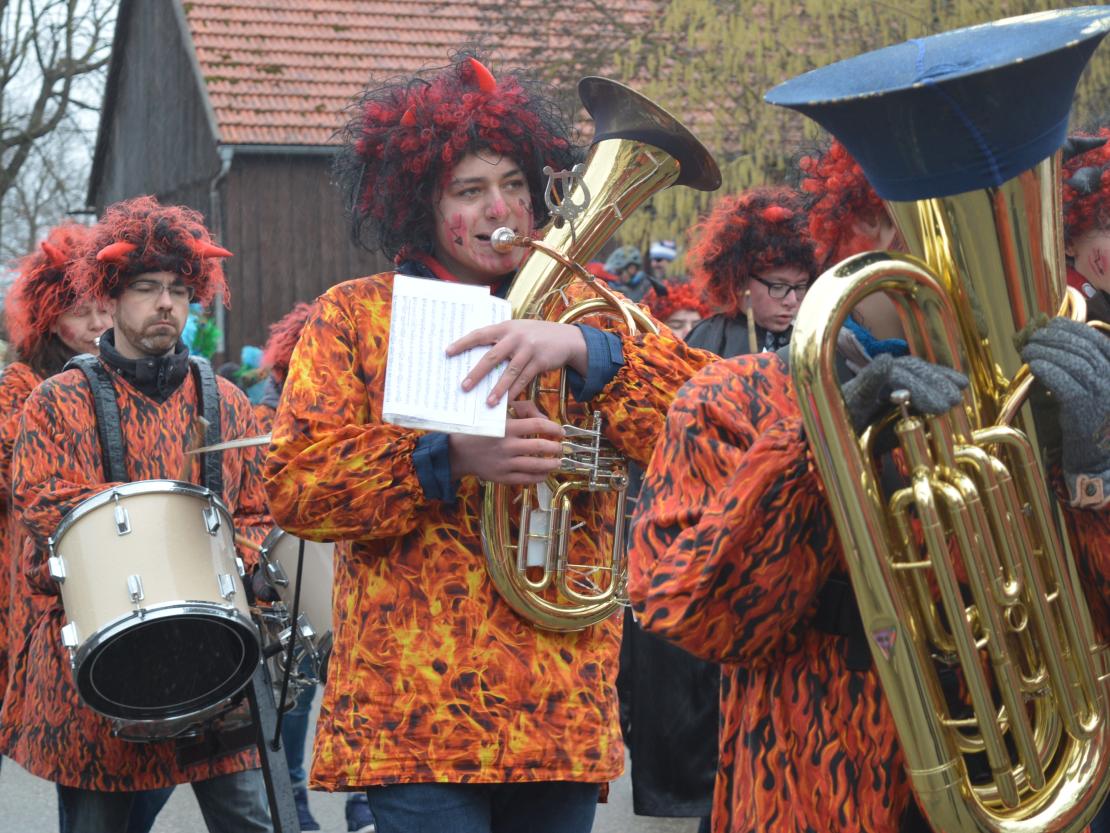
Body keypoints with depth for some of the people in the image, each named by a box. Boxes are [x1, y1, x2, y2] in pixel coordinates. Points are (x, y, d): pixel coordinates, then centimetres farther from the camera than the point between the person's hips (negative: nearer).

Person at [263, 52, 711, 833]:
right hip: (416, 708, -2)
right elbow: (295, 484, -5)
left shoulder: (580, 307, 13)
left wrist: (583, 349, -18)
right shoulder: (353, 315, 6)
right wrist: (450, 457, -18)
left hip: (564, 707, 3)